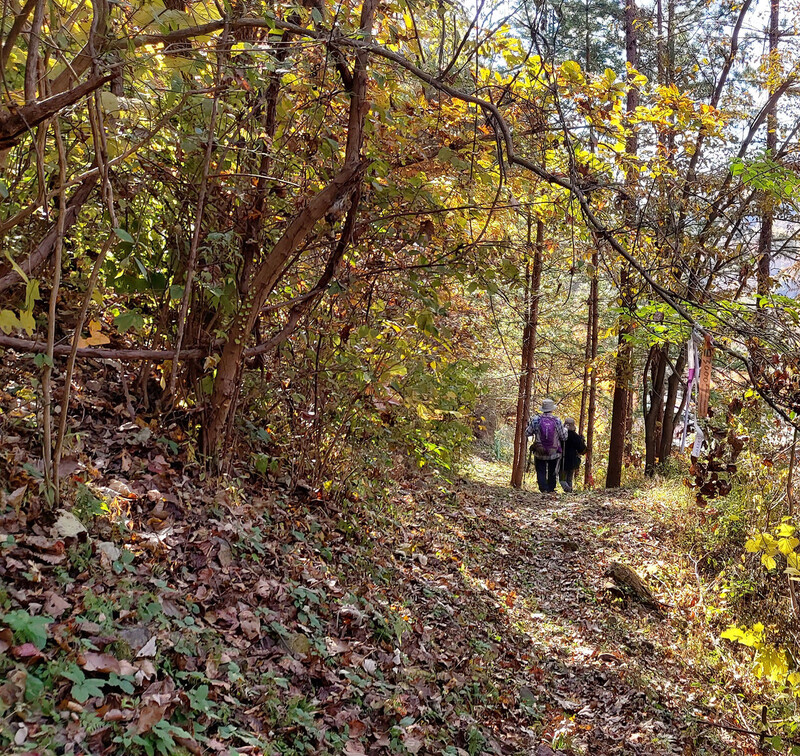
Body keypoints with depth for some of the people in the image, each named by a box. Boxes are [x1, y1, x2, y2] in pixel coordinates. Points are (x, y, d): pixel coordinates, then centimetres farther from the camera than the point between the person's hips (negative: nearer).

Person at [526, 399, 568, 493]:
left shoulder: (536, 420, -8)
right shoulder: (557, 421, -8)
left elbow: (527, 433, -1)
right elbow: (564, 437, -2)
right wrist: (565, 429, 18)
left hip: (539, 453, 0)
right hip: (554, 453, 0)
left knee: (541, 472, 7)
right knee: (552, 473, 15)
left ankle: (544, 489, -5)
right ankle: (551, 490, 18)